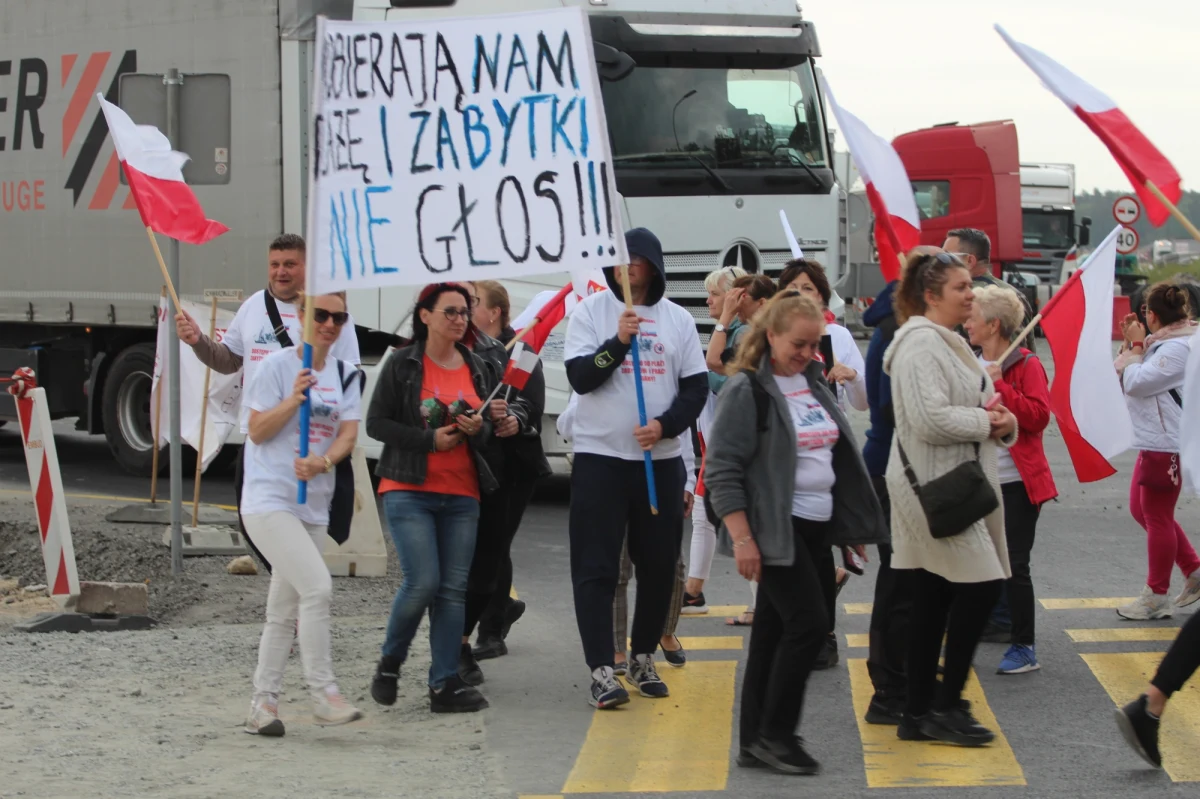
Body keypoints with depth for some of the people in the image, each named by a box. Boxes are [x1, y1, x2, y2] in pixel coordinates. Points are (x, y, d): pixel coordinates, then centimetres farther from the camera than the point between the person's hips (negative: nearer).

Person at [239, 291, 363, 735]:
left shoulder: (344, 375, 9)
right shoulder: (278, 365, -5)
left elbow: (348, 436, 1)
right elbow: (257, 431, -6)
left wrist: (323, 462, -19)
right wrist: (294, 399, -20)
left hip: (312, 506, 6)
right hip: (269, 500, -6)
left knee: (284, 611, 9)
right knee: (317, 586, -20)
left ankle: (263, 706, 15)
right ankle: (323, 695, -15)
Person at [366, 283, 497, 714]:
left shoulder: (477, 368, 12)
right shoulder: (401, 364, -2)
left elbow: (490, 428, 18)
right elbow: (376, 423, -4)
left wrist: (478, 429, -7)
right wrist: (430, 440, -14)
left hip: (462, 495, 5)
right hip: (409, 491, -5)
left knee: (453, 589, 0)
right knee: (423, 582, -15)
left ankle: (445, 685, 2)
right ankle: (389, 662, 10)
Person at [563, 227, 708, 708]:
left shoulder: (677, 319, 6)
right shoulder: (591, 311, 1)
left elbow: (696, 386, 4)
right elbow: (580, 377, -8)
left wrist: (665, 425, -12)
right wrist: (619, 341, -21)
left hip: (661, 459, 3)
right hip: (600, 456, -2)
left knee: (659, 565, 8)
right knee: (596, 569, -6)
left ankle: (643, 659, 24)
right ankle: (601, 672, -6)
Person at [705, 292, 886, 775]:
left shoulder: (814, 385, 13)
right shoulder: (746, 391, -10)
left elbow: (837, 453, 22)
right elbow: (722, 469, -14)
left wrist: (851, 524, 20)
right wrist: (742, 537, -19)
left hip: (816, 527, 7)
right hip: (775, 530, -7)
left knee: (774, 629, 9)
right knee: (809, 622, -13)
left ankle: (754, 741, 13)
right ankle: (774, 733, -2)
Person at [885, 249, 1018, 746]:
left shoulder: (948, 343, 19)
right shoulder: (921, 344, -15)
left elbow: (972, 408, 23)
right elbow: (930, 419, -26)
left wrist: (1003, 423, 1)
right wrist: (987, 421, -14)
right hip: (933, 486, -10)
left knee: (935, 599, 10)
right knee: (981, 585, -11)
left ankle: (919, 714, 14)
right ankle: (945, 707, -4)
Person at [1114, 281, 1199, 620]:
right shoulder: (1163, 343, 13)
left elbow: (1135, 382, -22)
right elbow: (1123, 377, 17)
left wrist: (1136, 346, -9)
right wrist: (1131, 342, 6)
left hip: (1168, 443, -11)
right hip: (1154, 440, 11)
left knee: (1157, 517, -2)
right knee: (1142, 509, 18)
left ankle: (1156, 596, 8)